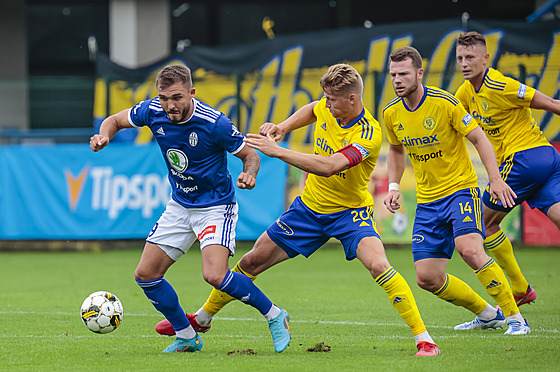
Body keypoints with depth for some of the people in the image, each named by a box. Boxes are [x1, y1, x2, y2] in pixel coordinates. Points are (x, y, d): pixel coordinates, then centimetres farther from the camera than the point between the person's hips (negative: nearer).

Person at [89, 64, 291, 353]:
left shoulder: (214, 123, -25)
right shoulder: (153, 111, -11)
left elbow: (250, 154, -11)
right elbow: (115, 120, 7)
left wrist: (249, 175, -33)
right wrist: (104, 136, -16)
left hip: (216, 207, -6)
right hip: (179, 207, 6)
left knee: (215, 275, -26)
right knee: (145, 275, 2)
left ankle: (274, 316, -5)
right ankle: (186, 337, 19)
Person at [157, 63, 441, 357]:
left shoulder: (369, 135, -29)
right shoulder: (326, 108, -8)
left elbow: (328, 166, -41)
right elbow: (311, 110, 20)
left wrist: (277, 151, -39)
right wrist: (283, 127, 4)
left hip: (350, 212, -6)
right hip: (310, 207, 6)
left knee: (378, 265, -30)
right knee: (253, 260, 8)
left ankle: (423, 339, -24)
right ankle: (203, 318, 29)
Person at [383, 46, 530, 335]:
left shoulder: (444, 103, -14)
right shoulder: (391, 114, 1)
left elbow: (478, 138, -8)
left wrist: (495, 178, -18)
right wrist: (393, 187, 7)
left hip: (460, 188, -6)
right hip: (427, 200, 6)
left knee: (469, 249, -31)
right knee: (427, 277, -2)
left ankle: (515, 318, -18)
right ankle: (487, 314, 19)